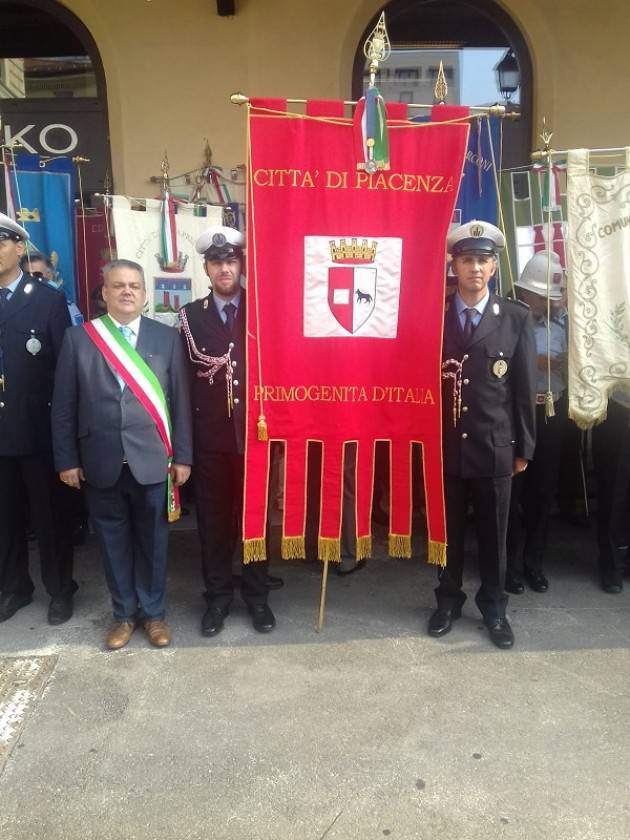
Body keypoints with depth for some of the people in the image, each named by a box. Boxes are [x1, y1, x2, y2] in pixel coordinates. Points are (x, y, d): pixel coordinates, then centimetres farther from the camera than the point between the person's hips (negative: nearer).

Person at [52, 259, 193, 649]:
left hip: (152, 460, 0)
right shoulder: (78, 338, 2)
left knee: (153, 540, 11)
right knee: (114, 541, 13)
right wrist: (67, 459, 0)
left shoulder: (167, 337, 1)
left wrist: (183, 456, -2)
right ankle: (124, 613, 31)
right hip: (101, 463, 1)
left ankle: (153, 612, 29)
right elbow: (64, 406, 3)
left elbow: (180, 401, 0)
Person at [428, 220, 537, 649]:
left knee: (493, 534, 13)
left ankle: (494, 608, 32)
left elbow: (525, 388, 0)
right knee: (448, 532, 14)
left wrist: (524, 448, 1)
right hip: (445, 447, 1)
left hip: (494, 447, 0)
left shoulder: (517, 318, 0)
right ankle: (448, 601, 33)